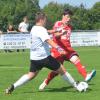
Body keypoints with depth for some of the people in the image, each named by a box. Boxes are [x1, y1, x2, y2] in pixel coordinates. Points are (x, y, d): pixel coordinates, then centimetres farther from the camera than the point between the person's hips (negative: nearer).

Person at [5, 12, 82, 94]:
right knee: (62, 70, 3)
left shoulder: (33, 29, 12)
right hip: (44, 57, -8)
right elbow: (48, 40, -34)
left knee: (31, 75, 15)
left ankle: (13, 87, 2)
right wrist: (58, 48, -47)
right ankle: (76, 86, 11)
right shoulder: (41, 29, -17)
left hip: (34, 57, 8)